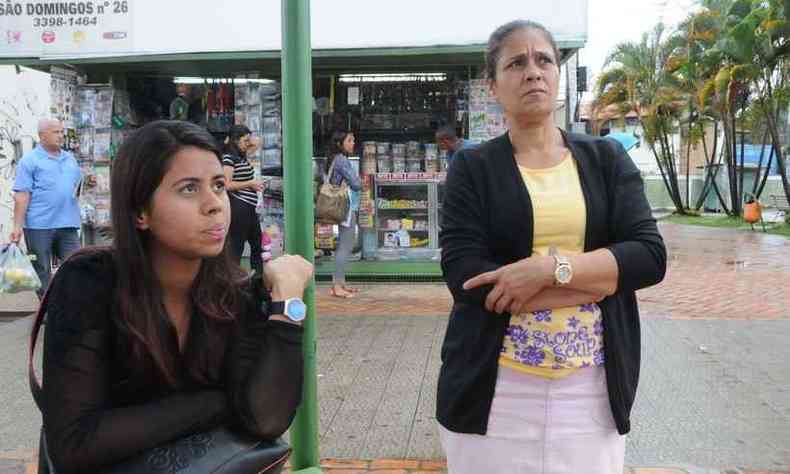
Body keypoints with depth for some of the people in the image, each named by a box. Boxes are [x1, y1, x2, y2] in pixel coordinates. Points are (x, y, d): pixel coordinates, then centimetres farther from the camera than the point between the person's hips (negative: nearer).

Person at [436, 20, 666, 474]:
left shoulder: (608, 158, 5)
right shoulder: (472, 168, -2)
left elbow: (650, 255, -5)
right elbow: (464, 274, -14)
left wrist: (550, 268, -20)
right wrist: (602, 279, -14)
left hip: (593, 385, 2)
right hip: (494, 384, -1)